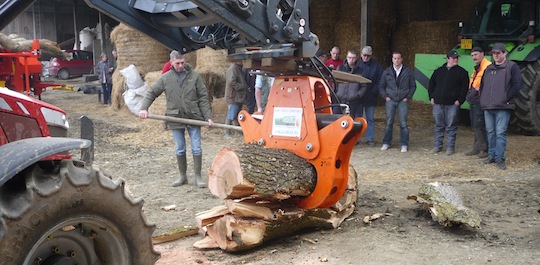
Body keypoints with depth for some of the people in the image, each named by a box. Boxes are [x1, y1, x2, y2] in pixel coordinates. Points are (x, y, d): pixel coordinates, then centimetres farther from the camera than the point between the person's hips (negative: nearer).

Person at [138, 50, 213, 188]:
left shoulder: (194, 76, -2)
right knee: (179, 150, 11)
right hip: (176, 119, 1)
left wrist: (208, 117, -7)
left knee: (196, 149, 2)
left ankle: (198, 176, 15)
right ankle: (183, 176, 24)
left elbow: (203, 98, -1)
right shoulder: (165, 78, 1)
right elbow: (151, 93, 6)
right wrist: (144, 108, -10)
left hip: (194, 118, -1)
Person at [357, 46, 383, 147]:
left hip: (371, 97, 0)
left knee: (370, 118, 6)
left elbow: (380, 81, -2)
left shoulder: (376, 66, 0)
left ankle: (369, 138, 14)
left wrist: (373, 91, -14)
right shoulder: (357, 64, 0)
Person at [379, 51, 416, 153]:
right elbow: (381, 86, 11)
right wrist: (385, 96, 0)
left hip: (403, 101, -1)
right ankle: (386, 143, 13)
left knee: (403, 123, -3)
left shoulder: (408, 71, 3)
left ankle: (404, 144, 5)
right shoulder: (387, 72, 6)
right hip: (390, 101, 1)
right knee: (389, 123, 3)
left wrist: (408, 97, 0)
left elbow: (413, 86, 8)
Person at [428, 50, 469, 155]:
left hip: (453, 104, -3)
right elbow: (431, 84, 19)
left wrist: (460, 100, -10)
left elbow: (464, 87, -1)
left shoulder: (462, 72, 3)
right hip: (438, 103, 3)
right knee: (438, 125, 9)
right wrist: (431, 97, 9)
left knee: (451, 127, 0)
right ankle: (437, 145, 18)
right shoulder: (439, 71, 13)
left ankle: (450, 147, 8)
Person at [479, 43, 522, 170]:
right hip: (487, 107, 6)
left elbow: (517, 85, -8)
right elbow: (482, 84, 25)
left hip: (503, 107, -6)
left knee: (500, 133, -7)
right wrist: (483, 98, 12)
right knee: (490, 132, 10)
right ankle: (491, 155, 19)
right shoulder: (488, 68, 18)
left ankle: (500, 158, -2)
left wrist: (507, 98, -11)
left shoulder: (512, 66, 0)